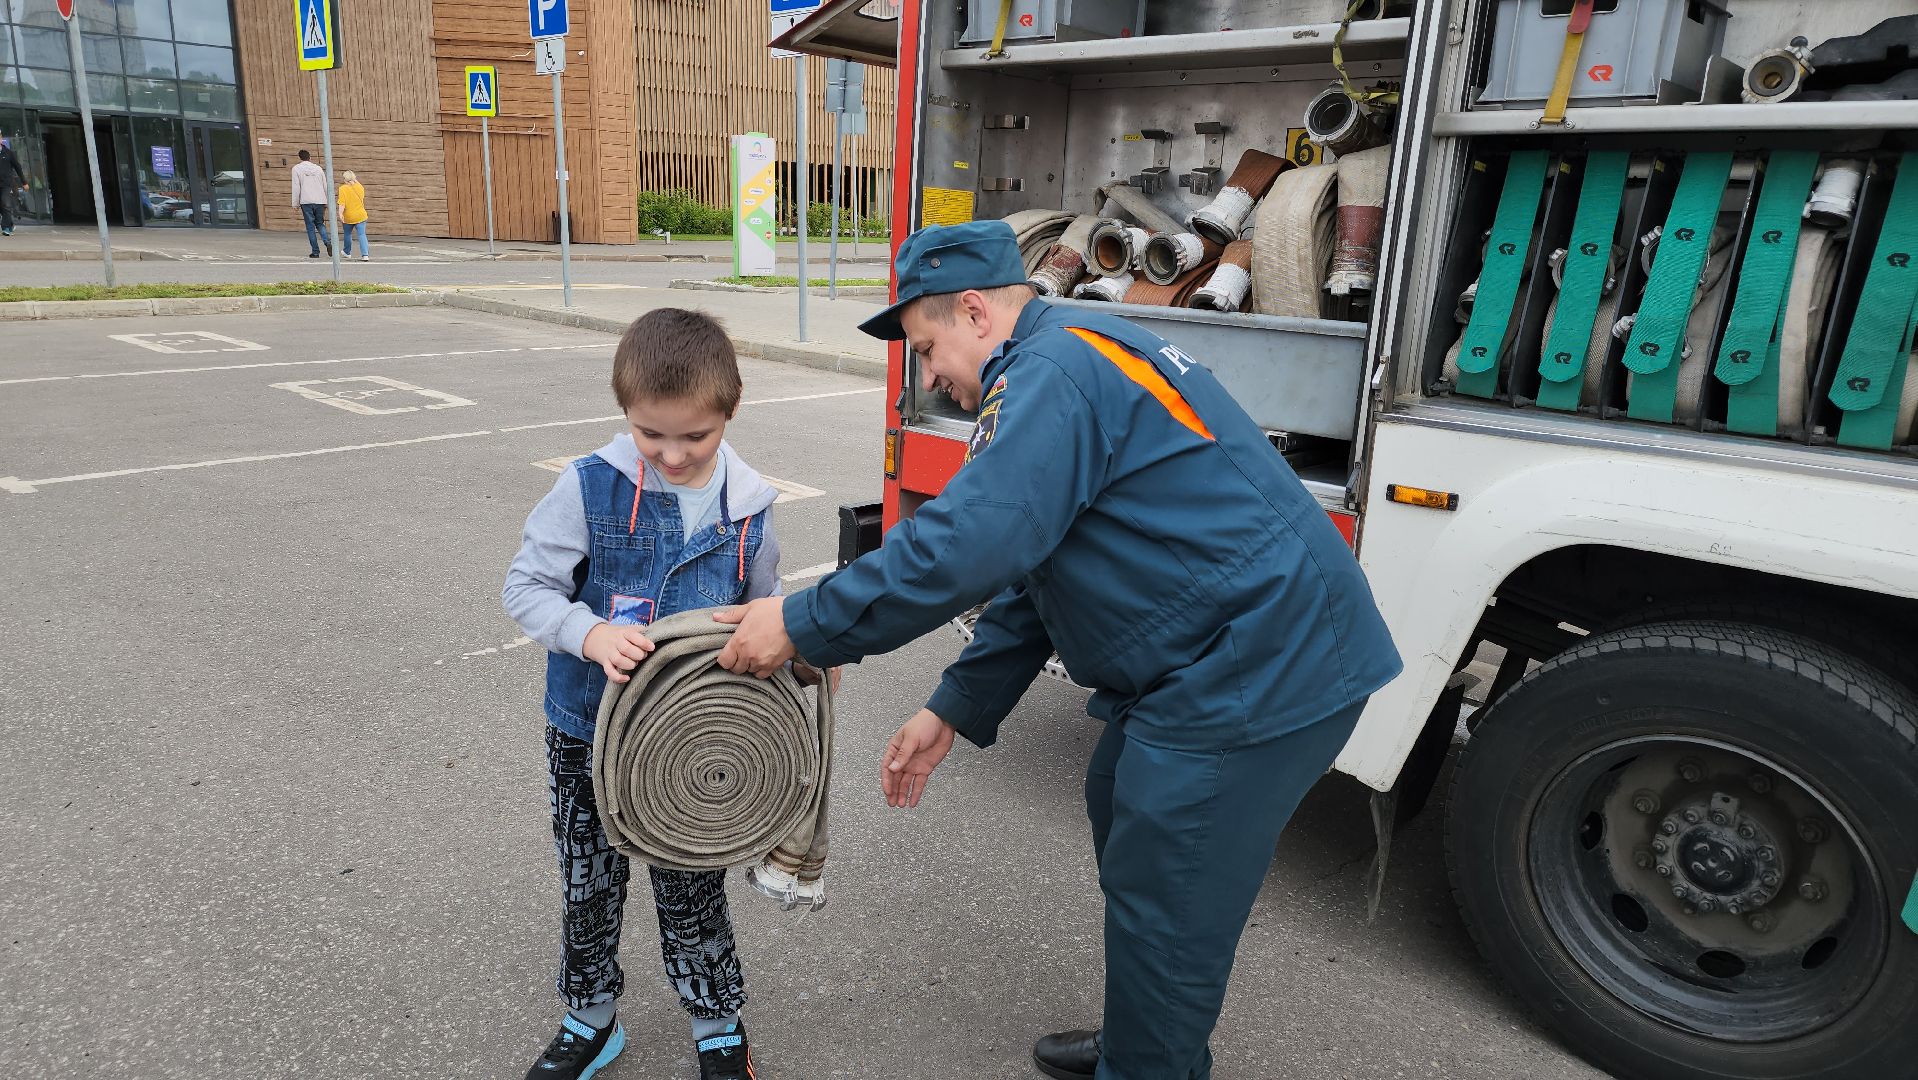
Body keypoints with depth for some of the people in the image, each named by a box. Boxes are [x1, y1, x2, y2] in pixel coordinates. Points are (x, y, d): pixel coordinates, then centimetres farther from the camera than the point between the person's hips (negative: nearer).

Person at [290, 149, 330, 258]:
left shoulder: (297, 169, 3)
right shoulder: (318, 168, 12)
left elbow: (296, 187, -2)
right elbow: (325, 187, 13)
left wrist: (295, 204, 3)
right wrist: (326, 202, 20)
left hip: (306, 201, -3)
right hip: (320, 201, 3)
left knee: (310, 226, 2)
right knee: (320, 224, 14)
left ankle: (315, 252, -1)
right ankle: (328, 242, -13)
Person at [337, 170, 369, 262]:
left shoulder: (343, 188, -10)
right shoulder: (360, 187, -1)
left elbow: (342, 203, -18)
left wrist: (340, 214, -17)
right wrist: (356, 181, 23)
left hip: (348, 216, -1)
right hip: (360, 215, 1)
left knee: (347, 234, 20)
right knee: (362, 235, -5)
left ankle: (347, 251, 40)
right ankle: (365, 255, -20)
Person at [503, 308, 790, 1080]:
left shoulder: (747, 509, -9)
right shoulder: (590, 489, -17)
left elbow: (760, 618, 4)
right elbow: (525, 587, -12)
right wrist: (590, 634, -29)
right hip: (589, 732, 0)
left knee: (692, 893, 13)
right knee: (589, 888, 19)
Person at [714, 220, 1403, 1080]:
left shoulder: (1056, 369, -18)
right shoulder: (1076, 364, 16)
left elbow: (966, 542, -29)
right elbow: (1032, 569, 16)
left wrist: (802, 626, -16)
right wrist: (951, 711, 13)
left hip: (1260, 671, -11)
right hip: (1229, 654, 11)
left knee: (1165, 912, 2)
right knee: (1122, 814, 24)